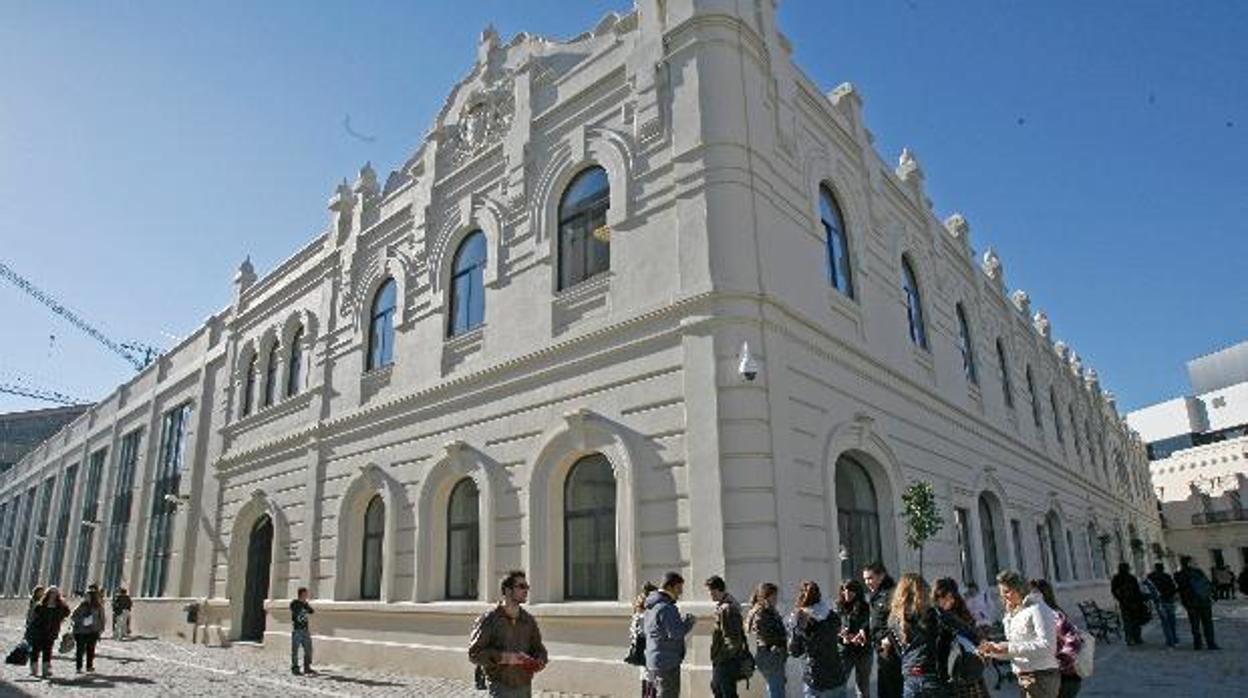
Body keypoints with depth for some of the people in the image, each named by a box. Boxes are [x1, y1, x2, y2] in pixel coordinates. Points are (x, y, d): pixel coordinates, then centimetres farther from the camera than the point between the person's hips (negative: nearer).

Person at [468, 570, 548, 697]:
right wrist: (505, 657, -22)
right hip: (500, 686, -5)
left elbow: (538, 649, 15)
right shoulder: (489, 619, -9)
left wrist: (539, 662, -8)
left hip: (525, 687, 6)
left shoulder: (528, 620, 8)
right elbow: (474, 653, -12)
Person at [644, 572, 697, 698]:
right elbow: (675, 633, -24)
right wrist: (689, 622, -9)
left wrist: (683, 621, 12)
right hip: (667, 663, -10)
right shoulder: (665, 608, -20)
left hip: (654, 661, 10)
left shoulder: (652, 606, 13)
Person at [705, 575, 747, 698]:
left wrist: (720, 657, -19)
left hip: (727, 661, -10)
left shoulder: (727, 608, -23)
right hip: (722, 659, 10)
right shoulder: (721, 606, 9)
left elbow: (732, 639, -25)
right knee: (716, 687, 23)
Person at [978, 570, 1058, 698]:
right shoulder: (1015, 613, 14)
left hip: (1041, 678, -9)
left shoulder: (1036, 608, -12)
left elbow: (1047, 646, -22)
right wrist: (995, 650, -3)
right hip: (1025, 678, 9)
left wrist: (1010, 648, -24)